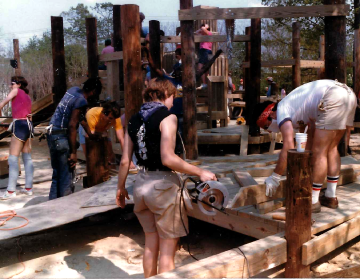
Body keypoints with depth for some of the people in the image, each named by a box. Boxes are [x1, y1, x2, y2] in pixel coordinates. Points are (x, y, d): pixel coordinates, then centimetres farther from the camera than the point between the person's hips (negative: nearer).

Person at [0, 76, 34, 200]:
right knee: (27, 158, 10)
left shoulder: (16, 91, 2)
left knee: (13, 158, -7)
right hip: (28, 125, 8)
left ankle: (11, 191, -7)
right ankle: (28, 188, 13)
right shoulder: (28, 97, 22)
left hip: (20, 125, -8)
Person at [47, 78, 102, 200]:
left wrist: (90, 133, 33)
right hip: (61, 137, -9)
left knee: (57, 175, 18)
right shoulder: (81, 101, -15)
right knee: (67, 176, -1)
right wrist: (73, 153, -19)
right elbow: (72, 126, -21)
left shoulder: (73, 90, 12)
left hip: (51, 134, 10)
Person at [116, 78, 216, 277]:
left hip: (141, 183, 7)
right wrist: (200, 172, -13)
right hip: (163, 185, -7)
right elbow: (168, 159, -21)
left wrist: (121, 188, 19)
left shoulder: (134, 120, 8)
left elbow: (125, 161, 7)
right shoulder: (167, 117, -12)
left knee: (151, 244, 20)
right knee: (167, 248, 7)